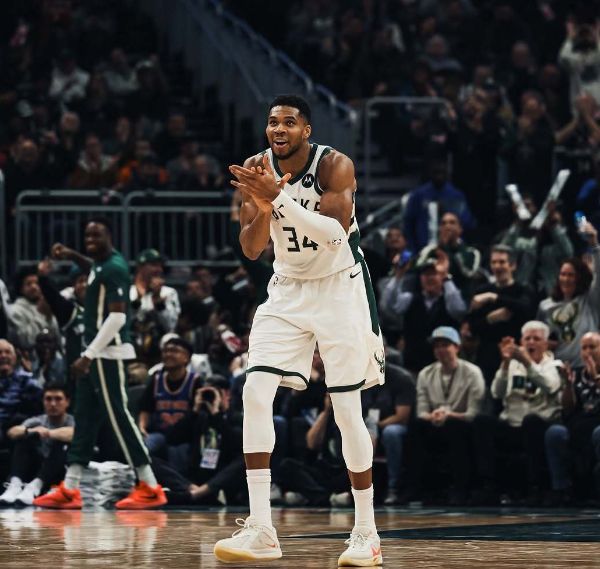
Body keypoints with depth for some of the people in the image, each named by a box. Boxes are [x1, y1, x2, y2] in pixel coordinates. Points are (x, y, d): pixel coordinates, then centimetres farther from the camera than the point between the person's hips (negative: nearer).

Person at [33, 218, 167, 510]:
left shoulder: (114, 268, -15)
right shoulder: (100, 265, 15)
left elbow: (117, 317, -22)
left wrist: (89, 355, -23)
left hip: (108, 354, -10)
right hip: (95, 354, 10)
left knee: (119, 417, -9)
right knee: (85, 418, 9)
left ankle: (150, 488, -5)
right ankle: (69, 490, 10)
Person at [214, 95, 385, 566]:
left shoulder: (334, 166, -17)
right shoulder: (257, 169, -5)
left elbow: (336, 234, -31)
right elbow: (251, 250, -6)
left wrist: (280, 196, -38)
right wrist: (263, 207, -25)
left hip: (340, 290, -4)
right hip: (288, 291, 4)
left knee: (347, 411, -4)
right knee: (256, 392, -13)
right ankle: (261, 531, -13)